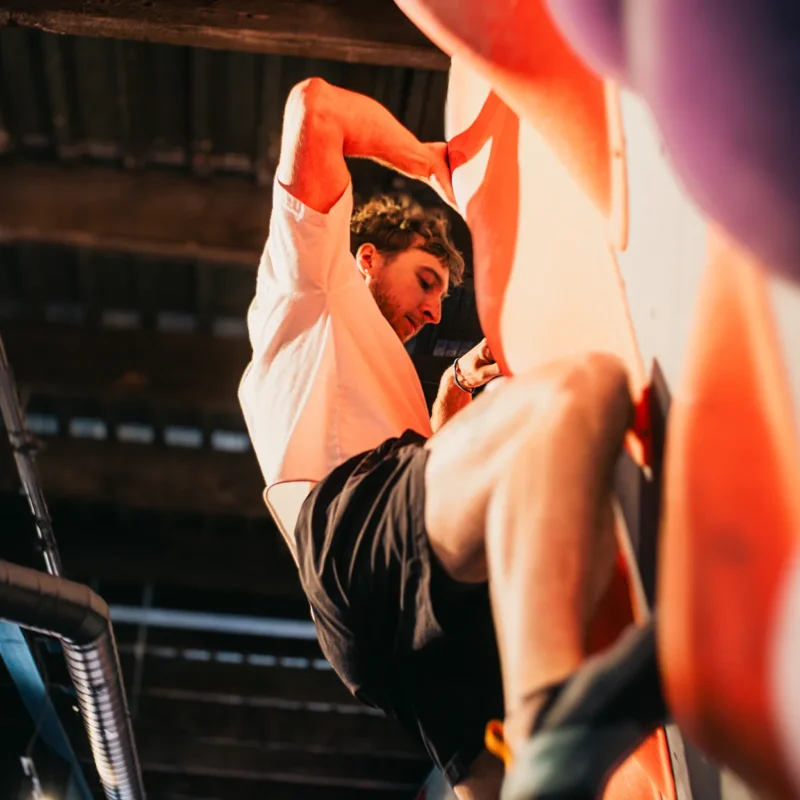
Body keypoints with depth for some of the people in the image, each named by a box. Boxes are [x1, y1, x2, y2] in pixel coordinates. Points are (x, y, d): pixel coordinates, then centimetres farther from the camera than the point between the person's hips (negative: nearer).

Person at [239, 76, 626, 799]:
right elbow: (314, 107, 15)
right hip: (356, 519, -9)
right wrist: (433, 162, 26)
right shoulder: (310, 282, 26)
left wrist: (455, 389, 36)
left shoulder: (361, 372, 48)